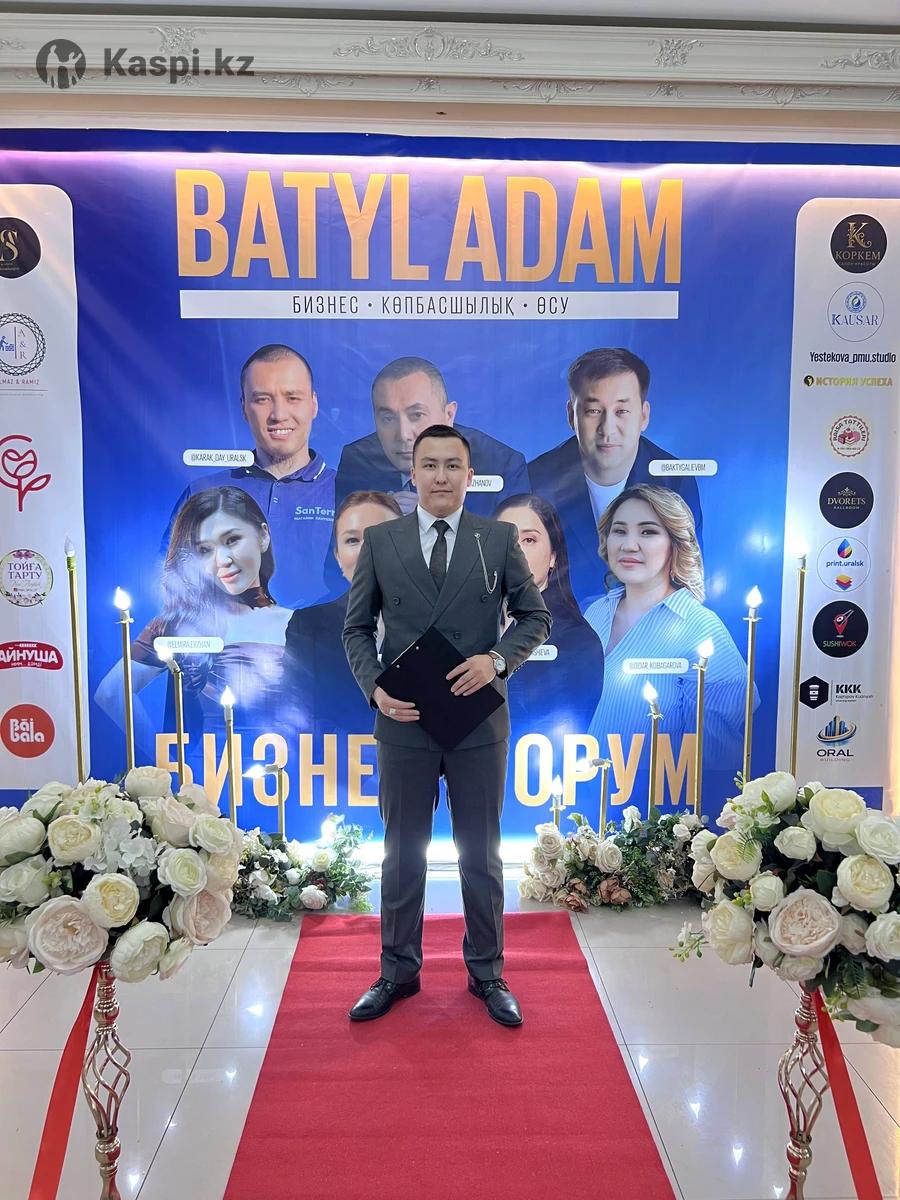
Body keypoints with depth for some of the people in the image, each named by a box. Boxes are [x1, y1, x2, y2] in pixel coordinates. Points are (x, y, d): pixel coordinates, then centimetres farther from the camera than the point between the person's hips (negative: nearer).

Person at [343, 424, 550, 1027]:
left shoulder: (500, 538, 1)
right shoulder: (379, 541, 3)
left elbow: (536, 616, 3)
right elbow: (357, 627, 5)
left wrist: (498, 659, -14)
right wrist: (375, 686, -11)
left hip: (479, 721, 0)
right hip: (404, 720, 1)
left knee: (482, 854, 12)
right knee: (403, 853, 13)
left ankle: (488, 973, 30)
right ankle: (398, 971, 31)